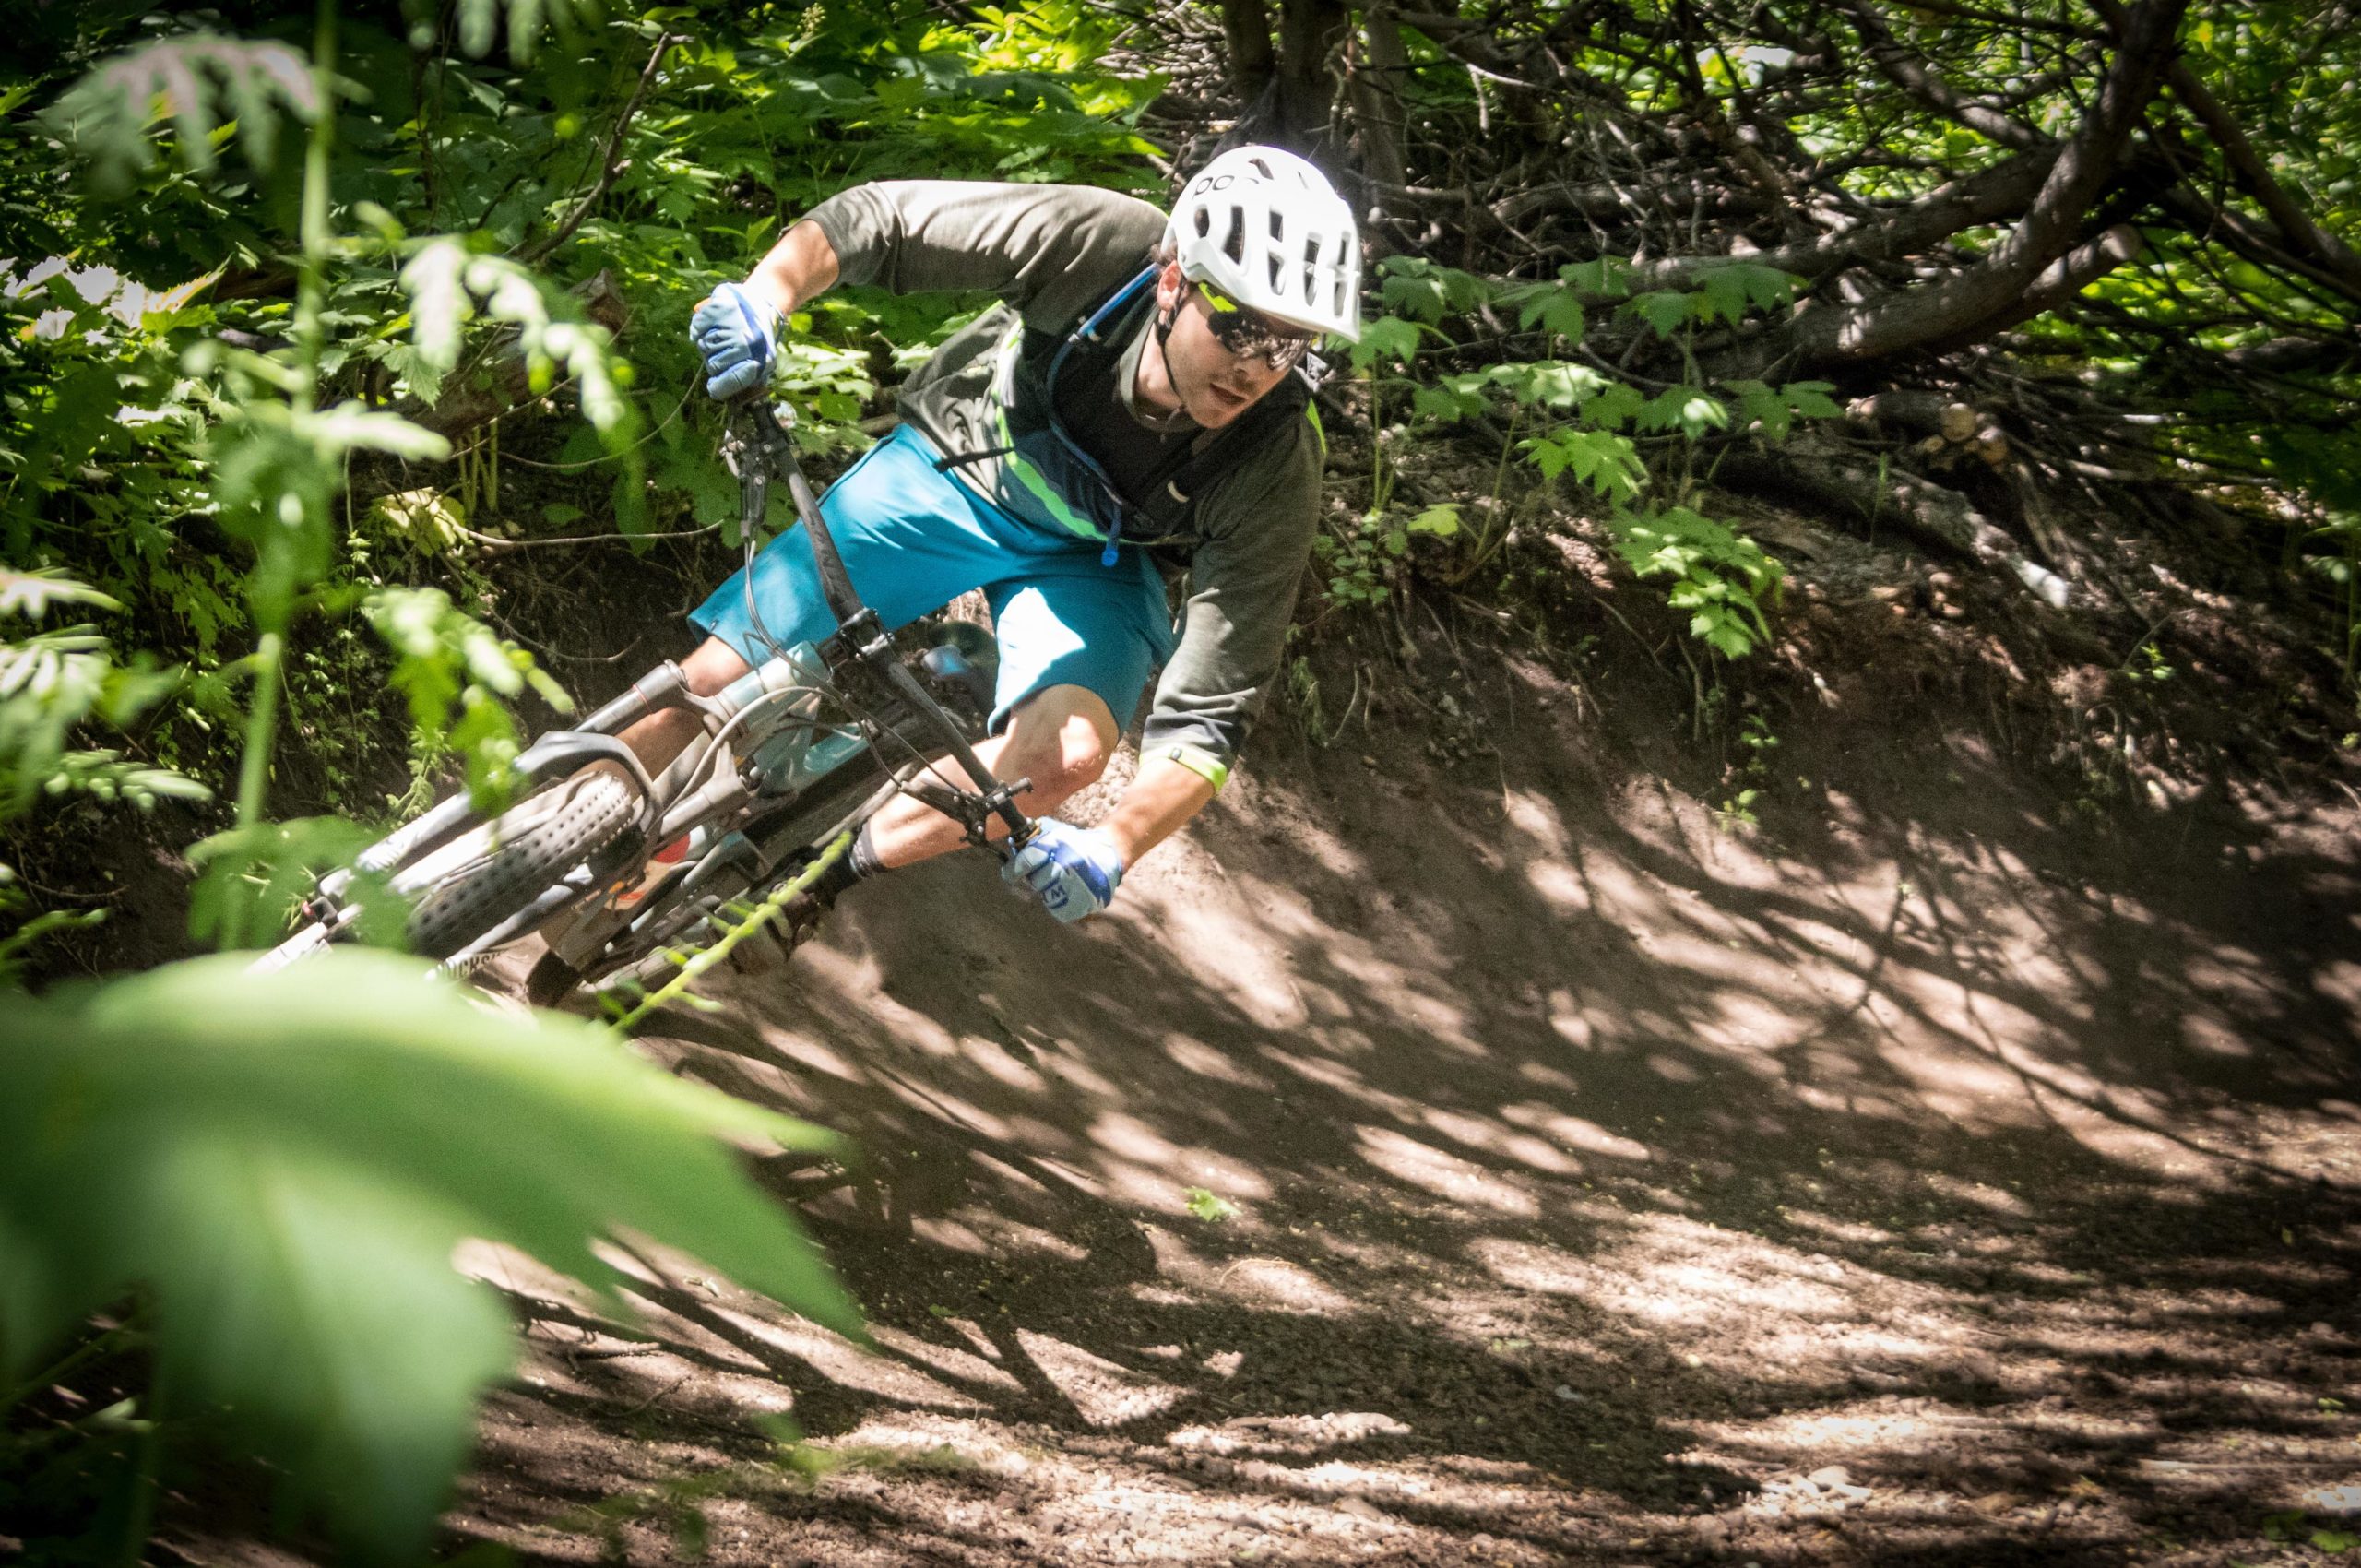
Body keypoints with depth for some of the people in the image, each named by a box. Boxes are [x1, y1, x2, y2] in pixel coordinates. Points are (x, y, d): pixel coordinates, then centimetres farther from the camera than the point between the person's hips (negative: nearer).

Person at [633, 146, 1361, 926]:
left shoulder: (1275, 473, -31)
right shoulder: (1094, 243, -33)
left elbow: (1206, 719, -29)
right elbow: (876, 219, -21)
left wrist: (1112, 849, -44)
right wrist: (765, 293, -39)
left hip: (1090, 560, 0)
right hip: (949, 471, 1)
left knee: (1068, 749, -30)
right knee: (714, 685, -9)